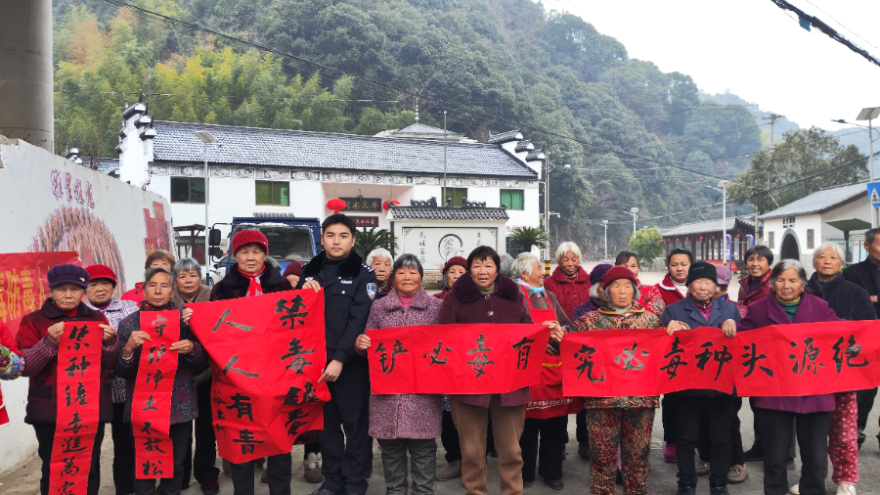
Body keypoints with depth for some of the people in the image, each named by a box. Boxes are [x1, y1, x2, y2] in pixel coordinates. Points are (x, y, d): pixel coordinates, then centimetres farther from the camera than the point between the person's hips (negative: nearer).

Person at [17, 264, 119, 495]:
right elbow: (25, 367, -6)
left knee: (89, 469, 8)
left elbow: (110, 365, 6)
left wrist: (109, 341, -13)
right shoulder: (34, 321, 2)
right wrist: (49, 342, -20)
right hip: (49, 408, -2)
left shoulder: (97, 319, 9)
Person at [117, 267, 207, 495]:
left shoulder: (185, 319, 3)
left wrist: (192, 349, -17)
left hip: (180, 406, 1)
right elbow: (121, 372, -1)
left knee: (176, 467, 8)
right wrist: (129, 348, -20)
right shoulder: (129, 323, 1)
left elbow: (201, 363, 4)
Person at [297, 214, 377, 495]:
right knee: (326, 422, 11)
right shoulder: (310, 271, 11)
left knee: (355, 422, 1)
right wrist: (303, 291, -6)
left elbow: (359, 321, -11)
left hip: (351, 362, -4)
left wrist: (340, 359, -18)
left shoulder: (363, 274, -2)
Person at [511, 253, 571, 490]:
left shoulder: (549, 296, 17)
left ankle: (552, 471, 21)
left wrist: (559, 331, -3)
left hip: (555, 365, 6)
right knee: (529, 422, 1)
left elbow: (567, 325, 17)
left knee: (556, 421, 7)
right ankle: (525, 473, 16)